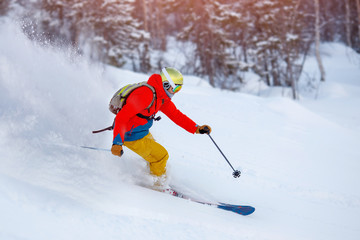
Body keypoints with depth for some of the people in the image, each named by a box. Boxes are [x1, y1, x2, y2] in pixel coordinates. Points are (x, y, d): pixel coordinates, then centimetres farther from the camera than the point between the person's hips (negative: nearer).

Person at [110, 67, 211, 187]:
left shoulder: (162, 97, 3)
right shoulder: (145, 95, -28)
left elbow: (176, 114, 11)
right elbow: (121, 117, -32)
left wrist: (197, 128, 2)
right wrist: (117, 143, -40)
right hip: (132, 136, -9)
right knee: (161, 156, -5)